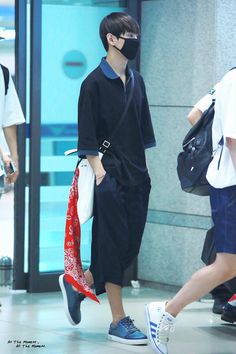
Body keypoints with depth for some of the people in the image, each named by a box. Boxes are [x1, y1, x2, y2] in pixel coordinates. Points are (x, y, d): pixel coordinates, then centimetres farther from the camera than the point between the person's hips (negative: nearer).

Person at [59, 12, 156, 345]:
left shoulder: (136, 81, 13)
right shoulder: (95, 83, -7)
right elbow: (88, 136, -9)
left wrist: (142, 168, 15)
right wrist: (98, 170, -15)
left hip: (136, 176, 7)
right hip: (110, 175, -7)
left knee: (131, 243, 8)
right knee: (114, 243, -3)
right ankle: (119, 321, 2)